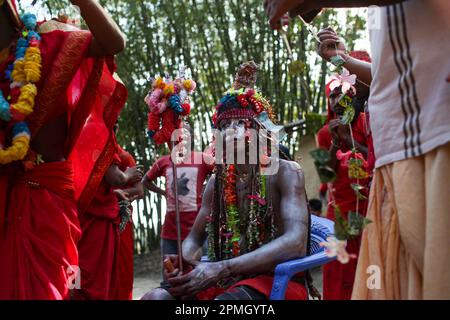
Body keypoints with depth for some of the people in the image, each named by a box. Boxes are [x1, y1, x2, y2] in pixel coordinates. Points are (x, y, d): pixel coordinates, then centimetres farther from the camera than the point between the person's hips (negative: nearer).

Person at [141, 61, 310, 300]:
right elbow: (194, 238, 18)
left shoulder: (285, 172, -5)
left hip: (277, 281, -5)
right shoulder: (217, 182, 12)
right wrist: (183, 261, -10)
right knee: (156, 296, -21)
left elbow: (295, 243, -20)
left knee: (223, 302, -38)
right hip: (227, 282, 6)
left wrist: (221, 269, -29)